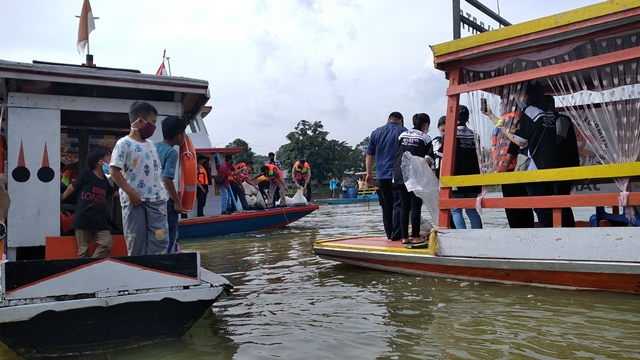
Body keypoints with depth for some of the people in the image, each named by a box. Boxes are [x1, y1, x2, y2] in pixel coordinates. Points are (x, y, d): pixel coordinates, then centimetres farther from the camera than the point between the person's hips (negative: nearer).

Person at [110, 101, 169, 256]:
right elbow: (114, 170, -12)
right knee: (136, 240, 2)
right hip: (134, 201, -6)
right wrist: (130, 193, -18)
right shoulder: (124, 144, -7)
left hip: (156, 199, 6)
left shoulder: (150, 144, 15)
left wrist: (162, 192, 13)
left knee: (160, 237, 1)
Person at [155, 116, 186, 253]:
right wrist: (177, 201, -15)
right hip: (166, 200, -8)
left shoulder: (155, 147, 7)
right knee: (170, 235, 2)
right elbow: (167, 179, -22)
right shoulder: (172, 152, -15)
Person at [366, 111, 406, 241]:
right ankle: (396, 235, -5)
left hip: (382, 175, 4)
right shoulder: (402, 132, 3)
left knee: (386, 207, 10)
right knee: (399, 205, -2)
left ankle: (389, 233, 15)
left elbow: (369, 154, 11)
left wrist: (369, 173, 13)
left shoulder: (375, 133, 13)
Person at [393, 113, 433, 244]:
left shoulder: (402, 135, 12)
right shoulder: (425, 138, 1)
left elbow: (396, 155, 13)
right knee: (415, 206, 2)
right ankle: (415, 236, 4)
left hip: (399, 175, 4)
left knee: (404, 206, 8)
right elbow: (428, 159, -10)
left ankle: (404, 237, 8)